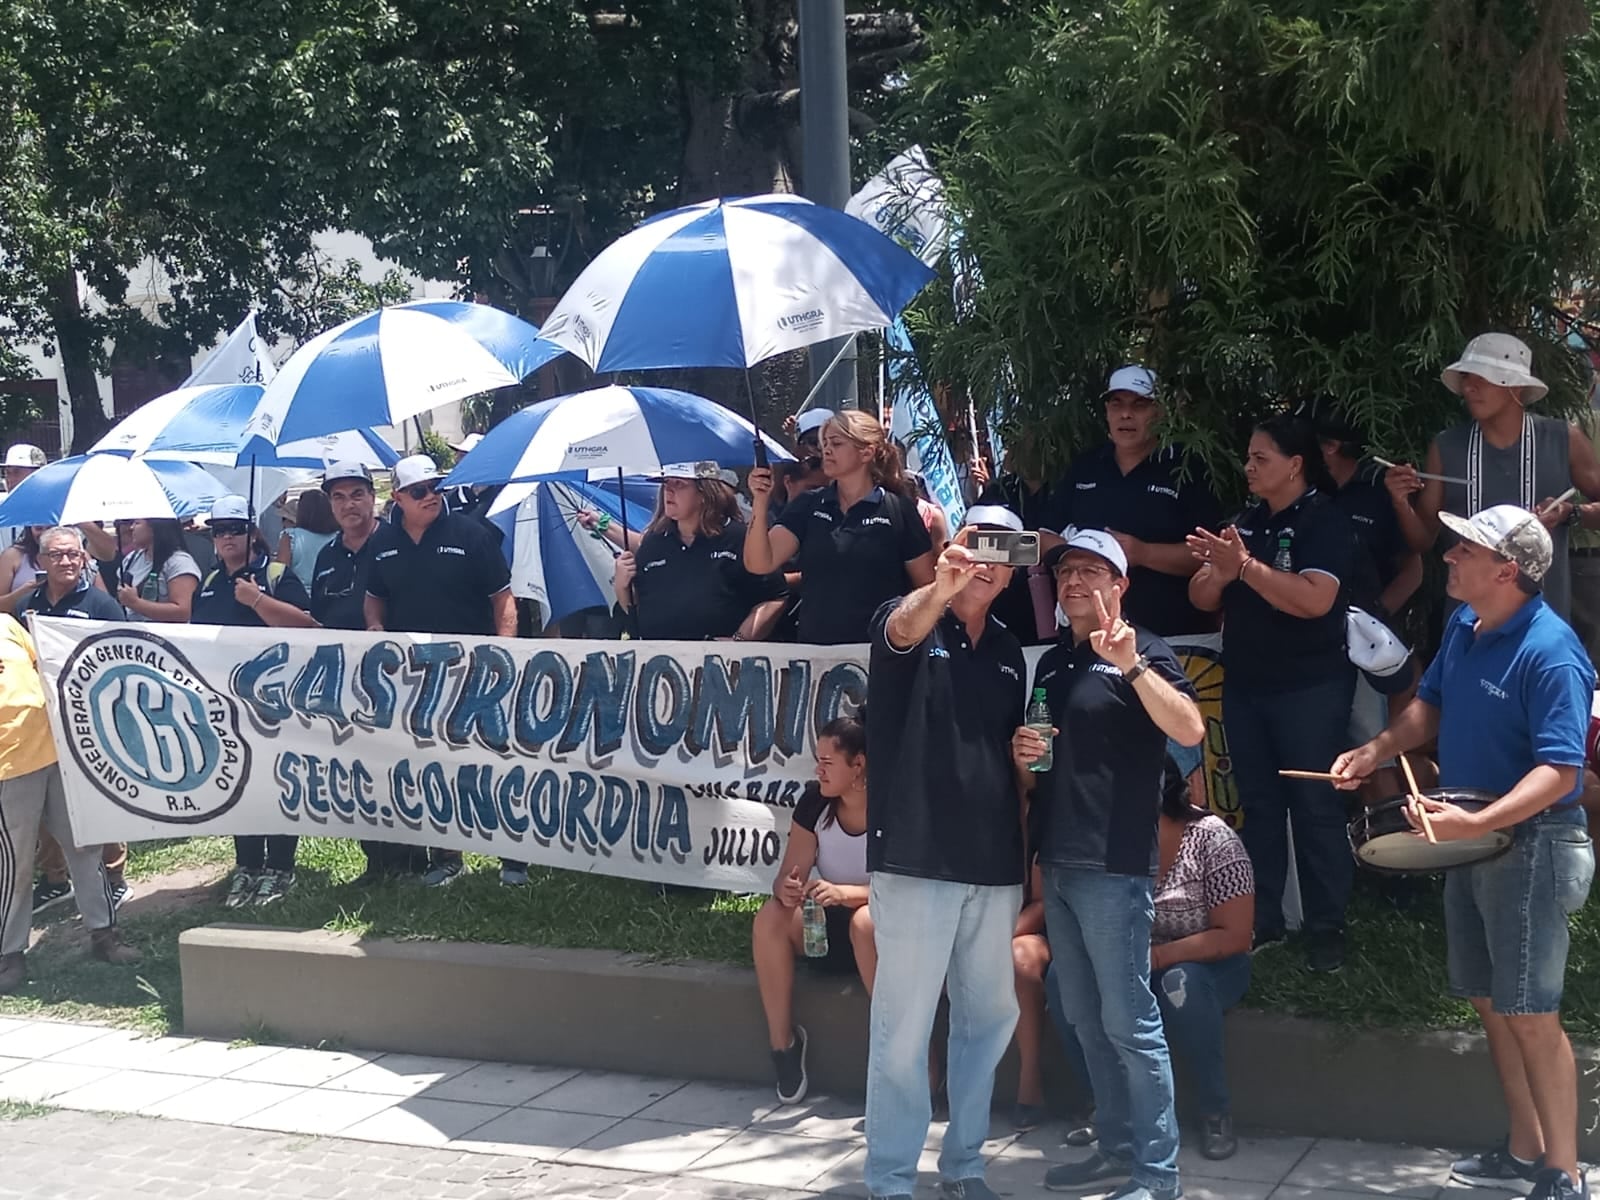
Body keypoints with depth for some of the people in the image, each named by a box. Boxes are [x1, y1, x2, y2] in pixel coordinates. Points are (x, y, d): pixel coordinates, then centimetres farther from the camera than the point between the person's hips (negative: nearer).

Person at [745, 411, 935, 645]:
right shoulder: (808, 506, 6)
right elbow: (760, 563, -4)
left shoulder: (898, 509, -2)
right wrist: (761, 503, -16)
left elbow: (927, 588, 1)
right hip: (815, 645, 3)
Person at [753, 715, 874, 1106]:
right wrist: (786, 890, -30)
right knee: (770, 917, -24)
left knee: (866, 921, -38)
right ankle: (782, 1043, -17)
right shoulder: (814, 803, -2)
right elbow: (788, 877, -4)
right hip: (829, 927, 5)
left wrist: (843, 893, -39)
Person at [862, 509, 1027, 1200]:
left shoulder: (1009, 652, 15)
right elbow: (903, 630, -29)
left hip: (993, 864, 6)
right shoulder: (911, 620, -3)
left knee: (989, 1015, 14)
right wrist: (940, 589, -51)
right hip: (916, 859, -6)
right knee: (904, 1027, -3)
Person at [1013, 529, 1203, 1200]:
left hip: (1113, 865, -8)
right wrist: (1022, 756, 4)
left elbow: (1190, 730, -23)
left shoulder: (1142, 653, -5)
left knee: (1129, 1023, -6)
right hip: (1057, 862, 8)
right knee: (1086, 1021, 13)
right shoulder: (1053, 663, 16)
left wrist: (1131, 664, -31)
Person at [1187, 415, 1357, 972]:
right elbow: (1201, 597, 7)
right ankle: (1261, 921, 20)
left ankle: (1326, 928, 7)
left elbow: (1314, 599, -24)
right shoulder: (1245, 522, 11)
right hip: (1245, 685, 7)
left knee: (1315, 807, -1)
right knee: (1258, 805, 12)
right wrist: (1218, 569, -15)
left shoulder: (1326, 522, -9)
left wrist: (1244, 564, -26)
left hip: (1309, 689, -7)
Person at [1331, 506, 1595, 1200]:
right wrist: (1376, 751, 2)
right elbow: (1431, 703, 18)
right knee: (1488, 1002, 16)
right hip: (1468, 839, 9)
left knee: (1529, 1013, -4)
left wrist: (1474, 823, -39)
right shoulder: (1463, 625, 3)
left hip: (1530, 844, -9)